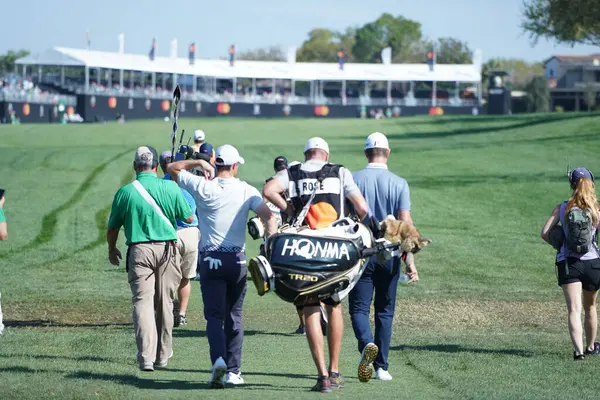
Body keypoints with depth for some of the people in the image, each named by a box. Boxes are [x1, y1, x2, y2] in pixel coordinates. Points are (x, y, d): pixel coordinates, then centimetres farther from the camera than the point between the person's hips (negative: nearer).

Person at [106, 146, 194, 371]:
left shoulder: (125, 192, -3)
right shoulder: (170, 188, -2)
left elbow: (113, 228, 6)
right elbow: (189, 218, 8)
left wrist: (112, 250, 26)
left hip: (139, 251, -1)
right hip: (167, 249, 2)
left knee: (143, 301, -2)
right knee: (164, 302, 13)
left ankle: (146, 357, -16)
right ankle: (163, 355, 23)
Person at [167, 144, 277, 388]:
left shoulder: (202, 186, -3)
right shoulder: (247, 191, -1)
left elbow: (172, 168, 9)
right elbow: (267, 215, -13)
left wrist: (198, 163, 8)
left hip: (210, 259, -1)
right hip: (237, 259, 1)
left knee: (214, 316, 0)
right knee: (234, 317, 11)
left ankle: (218, 359, -24)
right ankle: (233, 371, 9)